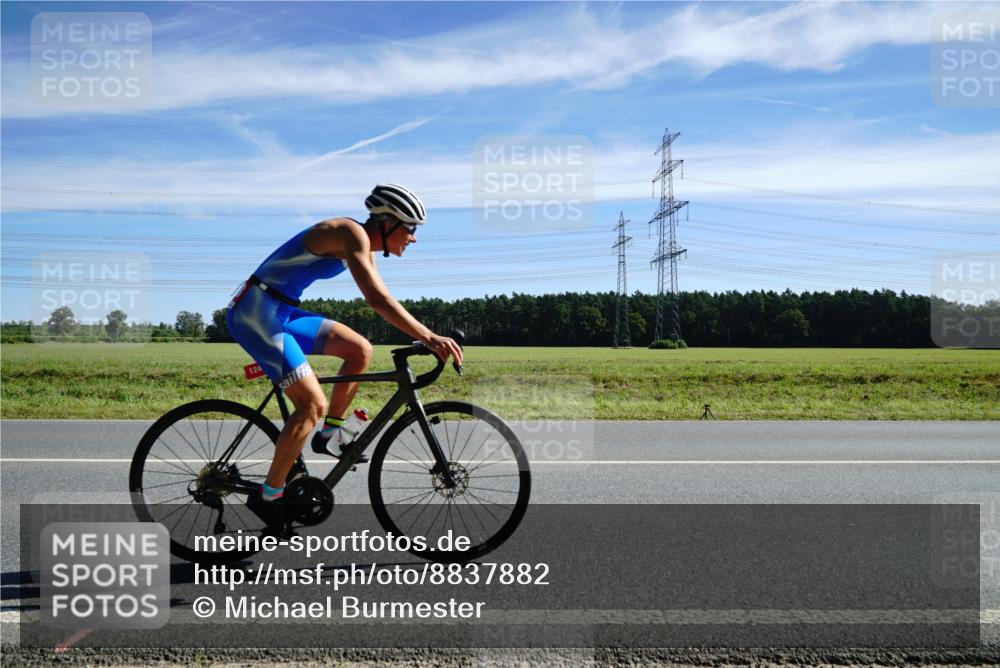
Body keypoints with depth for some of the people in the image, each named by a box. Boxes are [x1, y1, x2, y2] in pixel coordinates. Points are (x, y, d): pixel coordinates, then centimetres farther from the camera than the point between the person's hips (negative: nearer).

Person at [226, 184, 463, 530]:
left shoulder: (363, 245, 10)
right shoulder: (352, 234, -19)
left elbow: (381, 300, 15)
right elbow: (377, 300, -31)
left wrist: (422, 337, 10)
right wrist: (428, 337, -34)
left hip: (279, 313, 9)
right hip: (255, 312, -9)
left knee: (360, 350, 5)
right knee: (313, 404, -13)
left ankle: (328, 435, 14)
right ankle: (267, 496, -1)